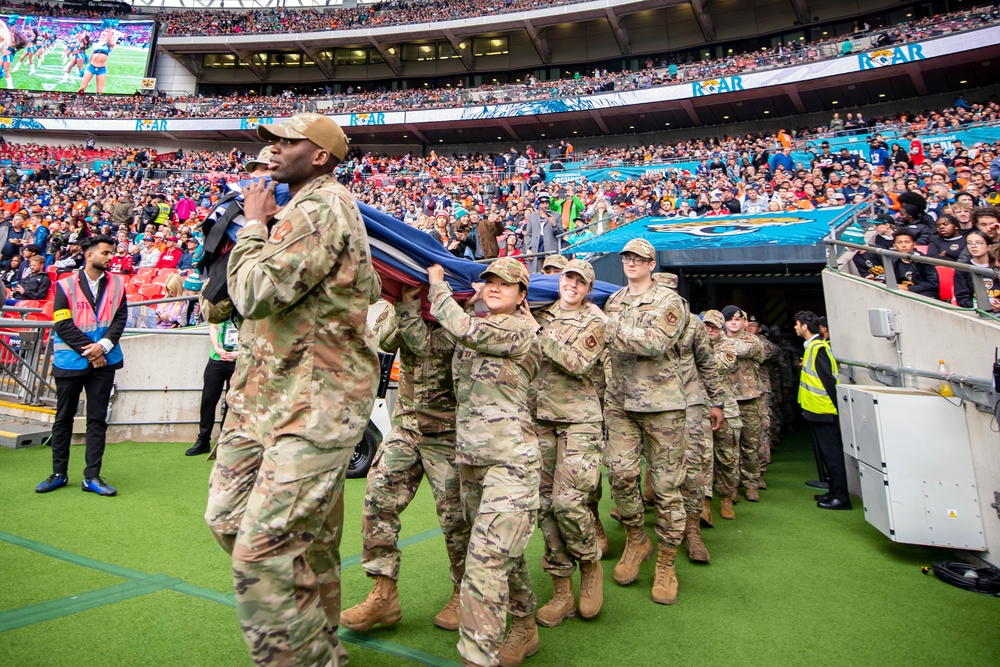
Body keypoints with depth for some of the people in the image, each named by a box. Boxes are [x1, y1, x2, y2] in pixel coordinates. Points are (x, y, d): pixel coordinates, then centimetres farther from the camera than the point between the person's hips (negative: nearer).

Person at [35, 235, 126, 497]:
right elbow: (62, 324, -7)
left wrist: (103, 345, -14)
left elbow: (120, 317, 0)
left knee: (97, 419, 3)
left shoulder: (117, 283, 7)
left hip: (103, 360, 2)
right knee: (63, 418, 9)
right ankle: (59, 473, 21)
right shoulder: (66, 285, -1)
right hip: (70, 361, -1)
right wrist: (88, 351, -13)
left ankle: (92, 476, 8)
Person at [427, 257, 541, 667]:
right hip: (470, 457, 8)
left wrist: (437, 282, -9)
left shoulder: (519, 330, -9)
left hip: (509, 459, -8)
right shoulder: (476, 327, 15)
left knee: (486, 559, -13)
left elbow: (463, 328, -21)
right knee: (504, 550, 19)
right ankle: (524, 629, 38)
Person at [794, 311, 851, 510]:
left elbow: (829, 380, -21)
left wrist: (836, 407, -20)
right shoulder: (813, 346, 13)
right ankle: (835, 491, 23)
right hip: (818, 410, 10)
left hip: (823, 411, -10)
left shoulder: (818, 348, -17)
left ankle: (841, 496, 0)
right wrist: (806, 366, 11)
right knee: (828, 452, 15)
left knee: (832, 453, -5)